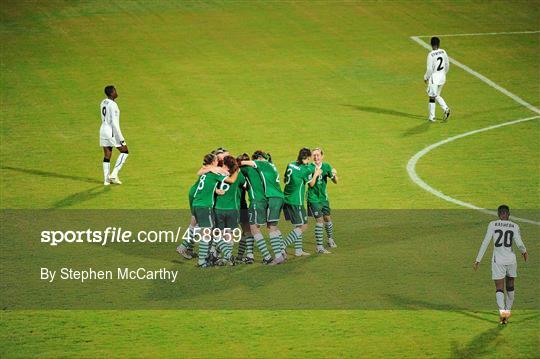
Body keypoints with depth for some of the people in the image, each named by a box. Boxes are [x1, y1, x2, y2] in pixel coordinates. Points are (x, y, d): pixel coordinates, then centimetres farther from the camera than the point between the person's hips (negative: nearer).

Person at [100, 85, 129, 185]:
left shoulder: (103, 103, 7)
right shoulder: (113, 105, -20)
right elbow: (115, 123, -22)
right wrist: (121, 138, -18)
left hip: (103, 131, 8)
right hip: (112, 132, -8)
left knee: (107, 156, 13)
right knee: (125, 151, 7)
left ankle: (106, 179, 12)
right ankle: (114, 174, 1)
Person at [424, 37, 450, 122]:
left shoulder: (431, 55, -18)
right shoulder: (443, 52, 0)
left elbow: (430, 69, -17)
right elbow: (447, 65, 9)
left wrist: (426, 77, -1)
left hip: (434, 77, -6)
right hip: (442, 77, 6)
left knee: (432, 97, 5)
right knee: (437, 96, 21)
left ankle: (432, 116, 10)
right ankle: (446, 108, 2)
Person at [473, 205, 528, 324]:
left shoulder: (493, 225, -1)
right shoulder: (514, 226, 0)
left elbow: (485, 243, -5)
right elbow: (519, 244, -9)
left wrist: (478, 260, -2)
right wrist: (524, 251, 14)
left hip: (498, 261, -1)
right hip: (511, 260, 1)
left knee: (499, 289, -3)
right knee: (510, 287, 22)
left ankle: (502, 310, -26)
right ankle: (508, 310, 31)